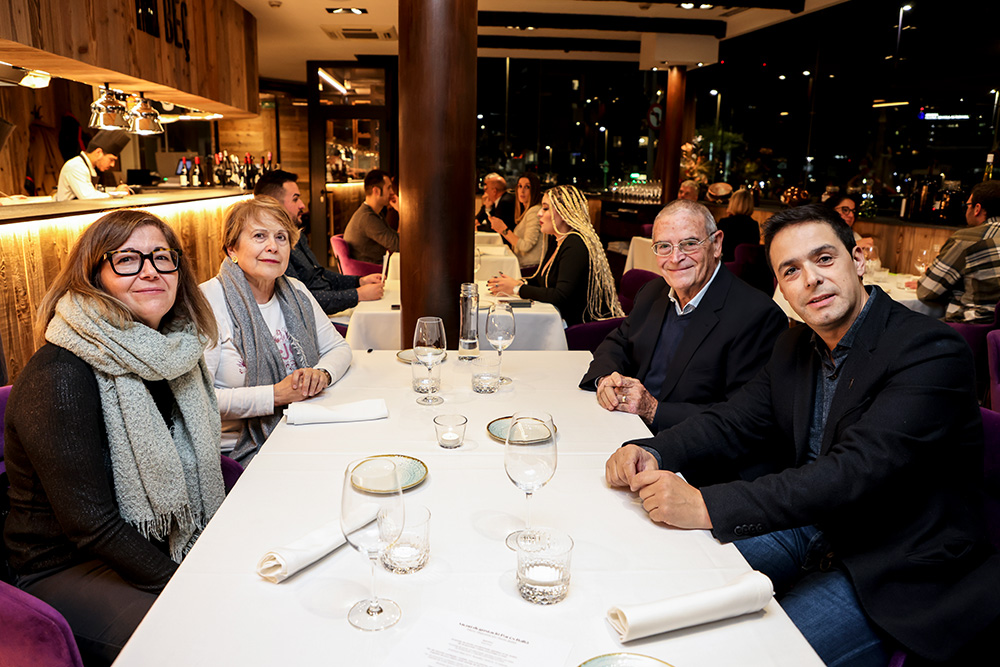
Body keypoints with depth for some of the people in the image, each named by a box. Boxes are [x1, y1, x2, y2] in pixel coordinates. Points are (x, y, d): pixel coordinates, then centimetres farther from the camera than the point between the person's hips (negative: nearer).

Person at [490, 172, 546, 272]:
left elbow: (525, 246, -18)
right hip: (520, 267, 9)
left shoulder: (535, 212, -12)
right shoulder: (526, 212, 19)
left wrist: (504, 229, -15)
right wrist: (500, 229, 13)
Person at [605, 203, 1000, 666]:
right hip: (807, 529, 7)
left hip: (892, 571, -7)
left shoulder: (931, 351, -21)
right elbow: (733, 423, 4)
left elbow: (855, 471, -31)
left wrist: (708, 506, -38)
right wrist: (651, 452, -17)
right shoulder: (796, 346, 4)